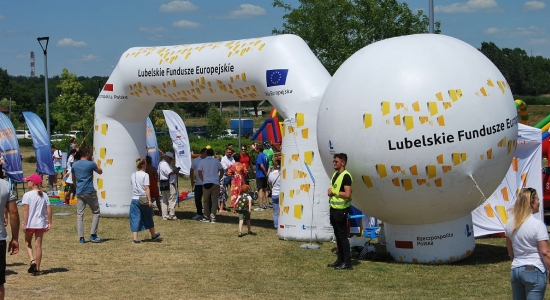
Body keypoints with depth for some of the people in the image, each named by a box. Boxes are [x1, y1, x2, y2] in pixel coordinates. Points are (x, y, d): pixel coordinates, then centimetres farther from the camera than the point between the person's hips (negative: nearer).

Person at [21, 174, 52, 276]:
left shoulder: (27, 195, -9)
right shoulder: (44, 195, 4)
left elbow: (26, 210, -13)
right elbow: (49, 210, 1)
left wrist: (24, 224, -10)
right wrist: (49, 223, 6)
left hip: (30, 223, -3)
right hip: (41, 223, 3)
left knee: (28, 243, 16)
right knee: (38, 245, 7)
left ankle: (32, 261, -6)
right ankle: (37, 268, 8)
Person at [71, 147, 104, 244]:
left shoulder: (74, 165, 7)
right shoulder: (91, 164, -7)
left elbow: (73, 179, 16)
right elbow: (100, 171, 10)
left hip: (79, 192, 4)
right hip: (90, 192, -4)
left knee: (80, 214, 6)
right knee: (96, 212, 8)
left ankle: (81, 238, 2)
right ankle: (93, 235, 0)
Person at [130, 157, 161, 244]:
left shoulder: (133, 175, 8)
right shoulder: (145, 175, -9)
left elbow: (133, 186, 14)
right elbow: (147, 188, -15)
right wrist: (149, 200, -16)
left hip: (134, 199, 4)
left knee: (135, 219, 3)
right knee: (148, 218, 13)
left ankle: (135, 238, -7)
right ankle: (153, 236, 29)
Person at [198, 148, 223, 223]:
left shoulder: (202, 161, 1)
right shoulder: (216, 161, 4)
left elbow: (199, 173, 0)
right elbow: (222, 171, 11)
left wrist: (203, 180, 11)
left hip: (206, 183, 0)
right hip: (215, 183, 0)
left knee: (205, 201, 12)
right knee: (214, 201, 1)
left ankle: (207, 217, 14)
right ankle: (213, 217, -8)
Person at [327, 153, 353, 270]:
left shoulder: (345, 176, -15)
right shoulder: (335, 175, 14)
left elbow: (347, 194, -23)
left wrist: (334, 192, -15)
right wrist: (330, 192, 5)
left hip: (341, 210, -9)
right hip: (334, 208, 9)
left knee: (342, 235, -6)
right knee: (337, 235, 13)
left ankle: (347, 262, -2)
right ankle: (340, 260, 20)